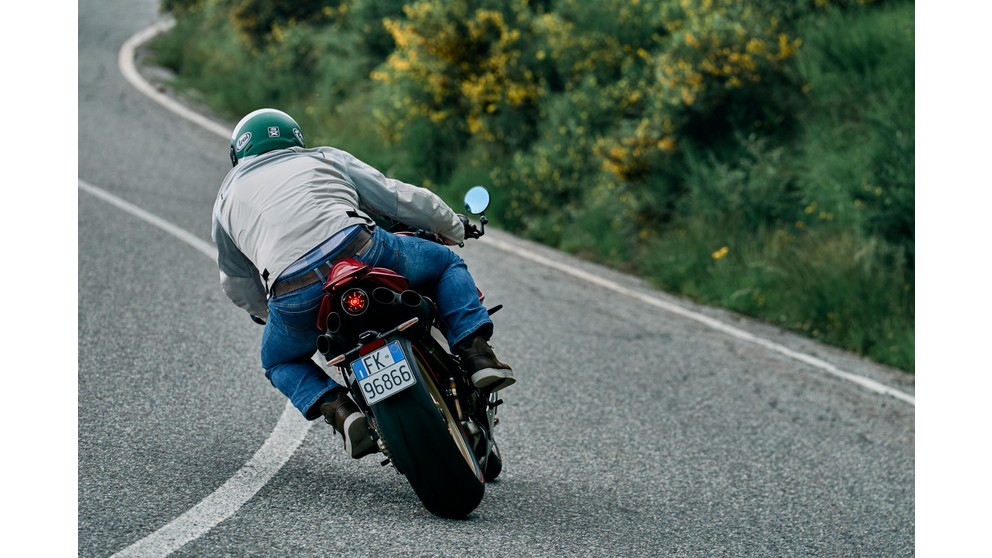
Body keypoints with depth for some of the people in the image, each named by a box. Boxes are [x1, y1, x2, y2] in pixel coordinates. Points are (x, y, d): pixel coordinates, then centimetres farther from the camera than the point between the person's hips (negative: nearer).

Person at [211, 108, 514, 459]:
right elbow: (398, 197, 27)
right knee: (447, 264, 25)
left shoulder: (227, 199, 30)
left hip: (292, 293, 0)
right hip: (360, 252, 0)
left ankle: (337, 409, 3)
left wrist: (268, 314, 55)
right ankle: (476, 355, 4)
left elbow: (238, 284, 35)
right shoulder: (323, 158, 28)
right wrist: (454, 226, 43)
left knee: (280, 362, 31)